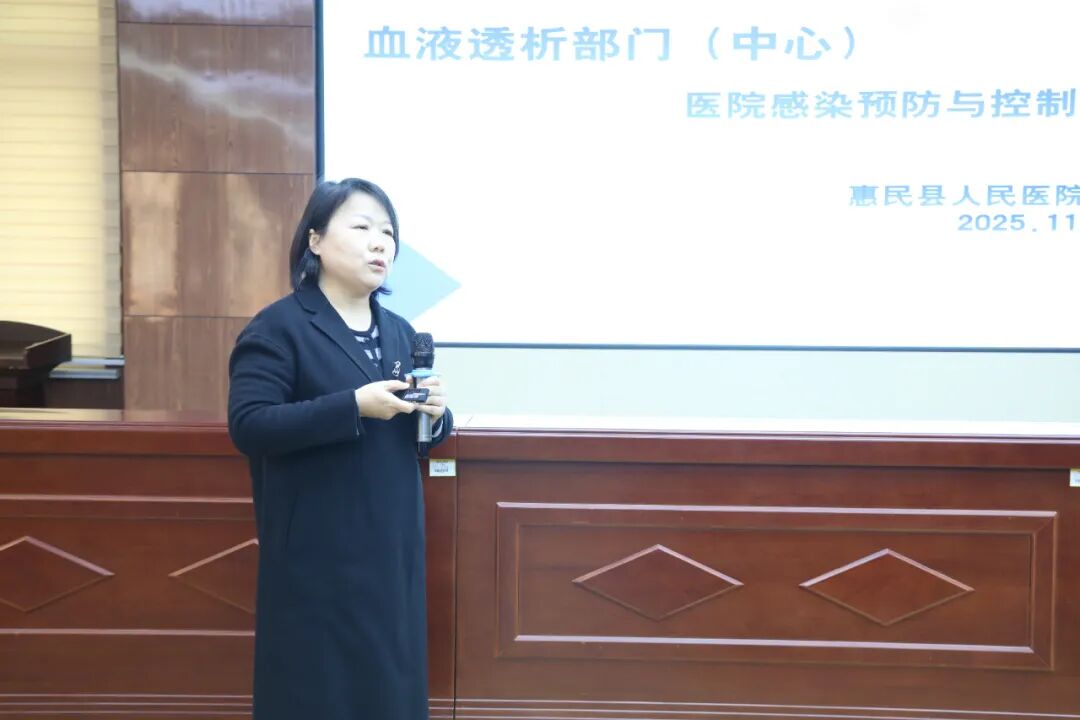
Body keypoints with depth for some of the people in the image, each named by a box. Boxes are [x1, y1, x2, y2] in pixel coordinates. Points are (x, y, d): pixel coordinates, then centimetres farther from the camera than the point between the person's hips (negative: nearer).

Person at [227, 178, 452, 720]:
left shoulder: (400, 332, 12)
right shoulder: (277, 328, -8)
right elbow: (248, 427, -18)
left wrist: (434, 415, -6)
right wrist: (354, 405, -24)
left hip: (391, 551, 6)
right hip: (317, 557, -6)